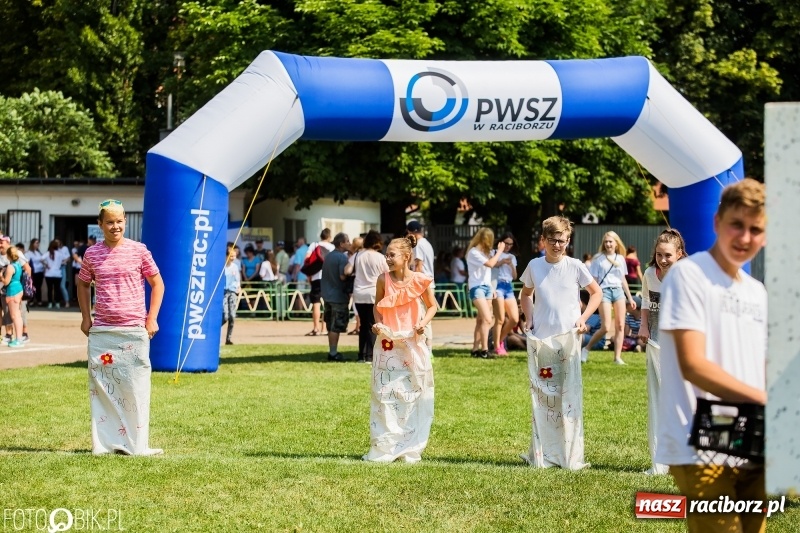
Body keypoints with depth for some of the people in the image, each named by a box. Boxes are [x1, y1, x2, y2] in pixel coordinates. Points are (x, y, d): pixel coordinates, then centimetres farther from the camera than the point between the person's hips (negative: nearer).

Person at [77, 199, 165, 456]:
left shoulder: (139, 251, -2)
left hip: (134, 330, -2)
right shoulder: (92, 254, 3)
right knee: (101, 385, 4)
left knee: (136, 387, 0)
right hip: (101, 331, 2)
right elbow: (83, 284, 19)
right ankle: (103, 443, 12)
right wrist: (86, 317, 11)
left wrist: (152, 318, -2)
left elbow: (157, 283, 5)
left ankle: (136, 444, 7)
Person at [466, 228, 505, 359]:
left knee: (481, 320, 5)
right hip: (477, 287, -8)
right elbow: (490, 264, -20)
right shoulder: (473, 253, -10)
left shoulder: (485, 252, 16)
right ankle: (484, 350, -17)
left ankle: (476, 349, 6)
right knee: (487, 319, -17)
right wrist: (500, 250, -11)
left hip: (487, 287, 8)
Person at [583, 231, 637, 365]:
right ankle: (586, 349, 7)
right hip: (604, 291, -4)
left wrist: (630, 298, 17)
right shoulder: (598, 259, 0)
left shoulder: (620, 259, 12)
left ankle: (617, 357, 2)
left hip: (619, 291, 4)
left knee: (620, 326, -1)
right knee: (605, 328, -11)